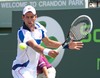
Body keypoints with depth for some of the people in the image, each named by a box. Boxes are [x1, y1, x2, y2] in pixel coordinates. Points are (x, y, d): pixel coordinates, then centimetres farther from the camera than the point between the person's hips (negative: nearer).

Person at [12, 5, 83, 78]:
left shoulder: (39, 27, 0)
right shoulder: (22, 32, -23)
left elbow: (48, 42, 13)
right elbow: (34, 46, -39)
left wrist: (67, 45, 6)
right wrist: (47, 52, -57)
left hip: (33, 70, 8)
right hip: (20, 68, -8)